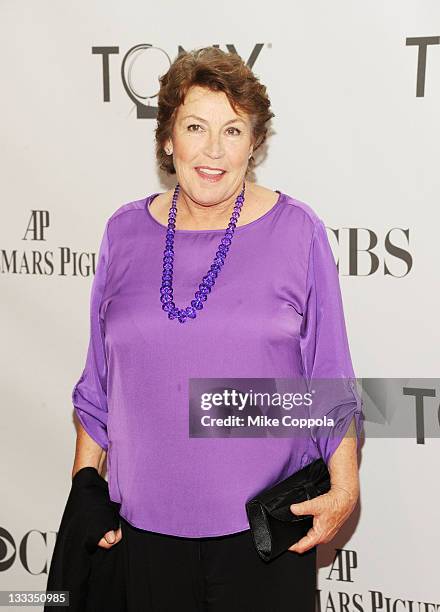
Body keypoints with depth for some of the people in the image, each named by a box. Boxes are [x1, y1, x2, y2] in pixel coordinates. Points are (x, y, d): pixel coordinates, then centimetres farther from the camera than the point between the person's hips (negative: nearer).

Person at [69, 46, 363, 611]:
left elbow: (330, 379, -1)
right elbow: (97, 383, 10)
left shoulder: (297, 232, -4)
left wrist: (345, 486, -8)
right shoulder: (125, 232, 3)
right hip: (145, 521, 2)